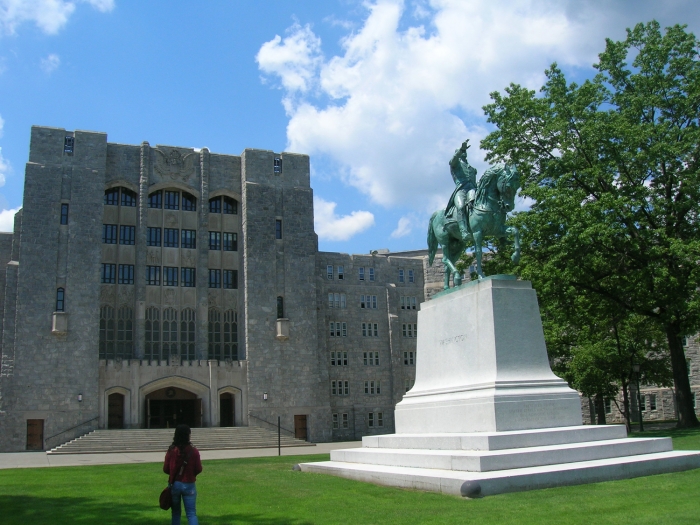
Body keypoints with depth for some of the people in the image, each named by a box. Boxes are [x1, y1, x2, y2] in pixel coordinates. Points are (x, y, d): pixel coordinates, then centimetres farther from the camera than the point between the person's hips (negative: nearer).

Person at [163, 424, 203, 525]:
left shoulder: (171, 451, -7)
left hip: (174, 484, 1)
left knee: (176, 512, 17)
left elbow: (165, 469, -2)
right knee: (191, 513, 1)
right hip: (189, 485, -1)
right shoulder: (194, 451, -9)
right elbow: (198, 469, -4)